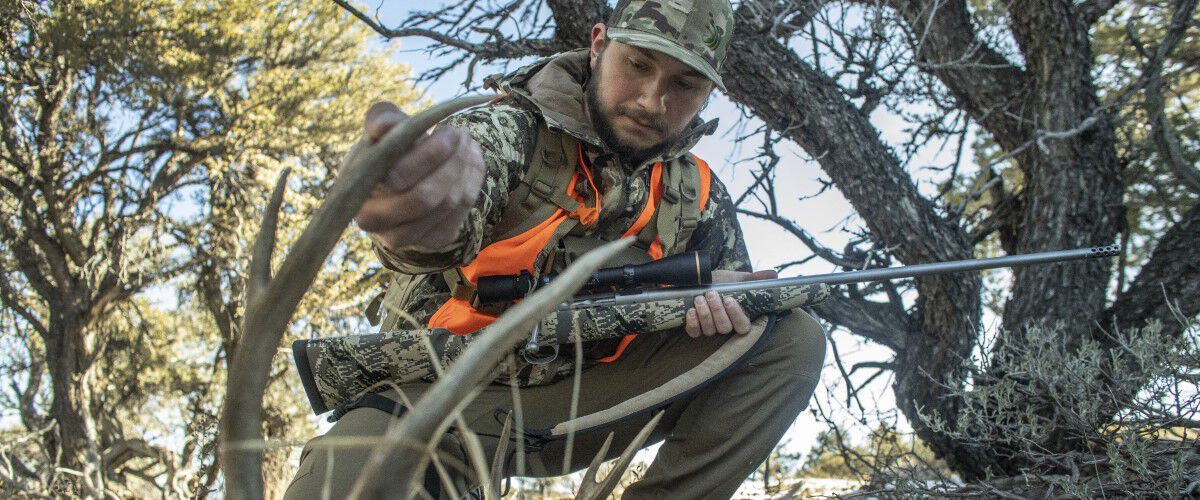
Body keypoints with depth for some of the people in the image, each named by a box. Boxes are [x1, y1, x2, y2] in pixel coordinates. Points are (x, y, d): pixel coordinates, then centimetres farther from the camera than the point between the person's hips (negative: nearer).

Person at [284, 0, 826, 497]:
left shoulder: (698, 194, 3)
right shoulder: (514, 130, -13)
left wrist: (717, 297, -13)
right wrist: (424, 224, -63)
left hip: (584, 399, 4)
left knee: (793, 339, -9)